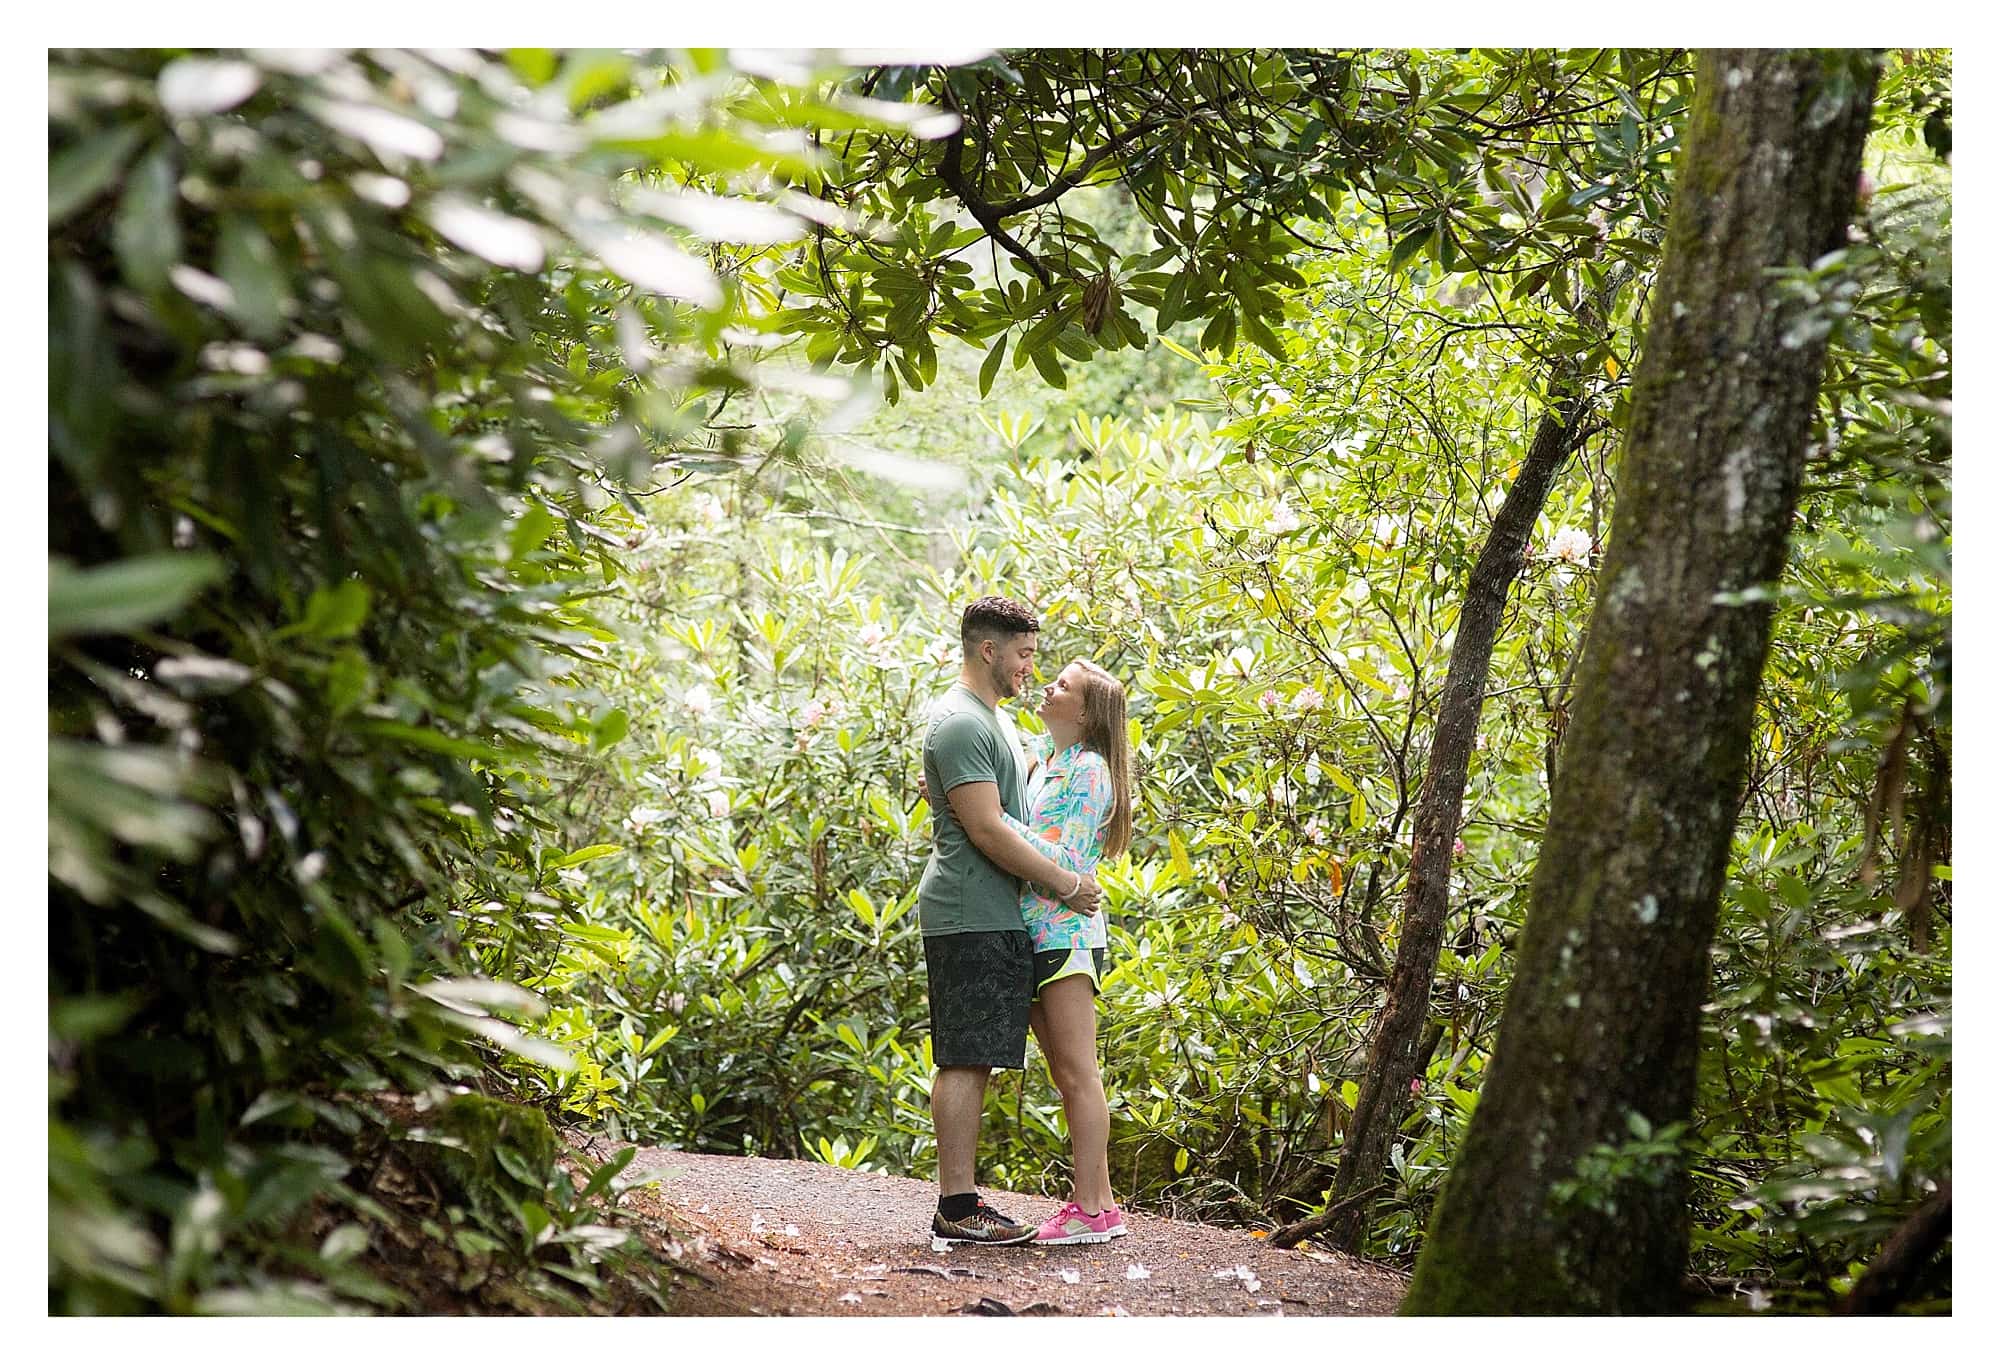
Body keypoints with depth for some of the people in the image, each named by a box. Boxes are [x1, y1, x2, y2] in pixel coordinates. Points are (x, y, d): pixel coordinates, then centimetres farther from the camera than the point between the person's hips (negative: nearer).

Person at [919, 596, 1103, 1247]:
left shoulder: (995, 720, 21)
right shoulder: (959, 723, -13)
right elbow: (987, 829, -19)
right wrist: (1064, 882, -12)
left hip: (997, 918, 10)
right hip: (970, 918, -10)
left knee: (974, 1061, 10)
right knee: (965, 1061, -9)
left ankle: (962, 1198, 14)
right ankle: (956, 1207, -7)